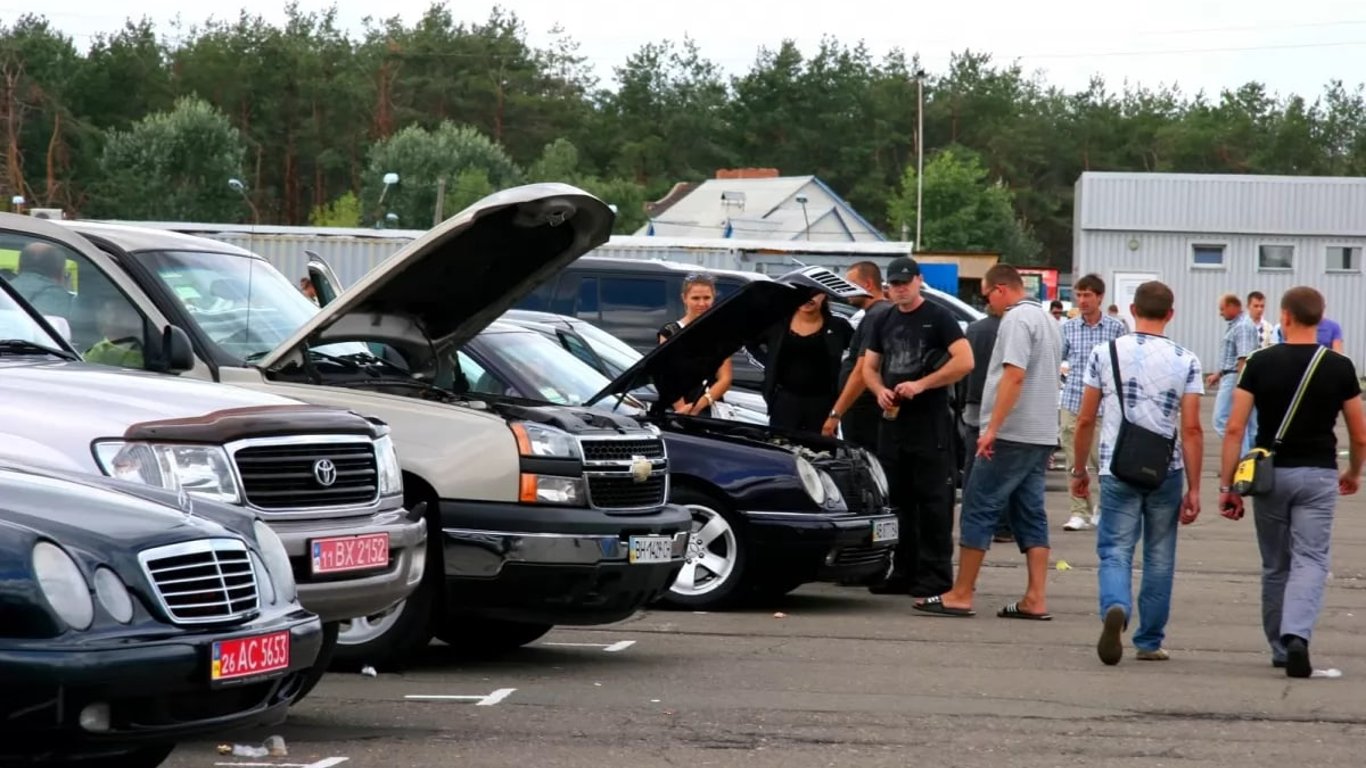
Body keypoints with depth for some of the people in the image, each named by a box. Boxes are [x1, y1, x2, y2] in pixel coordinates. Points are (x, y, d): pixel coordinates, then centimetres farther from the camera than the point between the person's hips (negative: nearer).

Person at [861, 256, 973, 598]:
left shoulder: (938, 318, -4)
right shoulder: (884, 322, 16)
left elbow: (965, 362, -13)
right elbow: (869, 367, 20)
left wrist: (921, 385, -17)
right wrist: (880, 391, -2)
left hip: (930, 423, -7)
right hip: (892, 420, 7)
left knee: (933, 501, -7)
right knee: (896, 500, 9)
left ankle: (935, 575, -6)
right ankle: (903, 572, 15)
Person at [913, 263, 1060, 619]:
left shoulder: (1017, 319, -12)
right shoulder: (1045, 318, 19)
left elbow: (1014, 375, -22)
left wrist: (992, 429, -23)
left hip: (1013, 434, -9)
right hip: (1041, 435, 9)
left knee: (979, 509, -4)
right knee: (1031, 513, 8)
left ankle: (961, 595, -3)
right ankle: (1035, 599, 3)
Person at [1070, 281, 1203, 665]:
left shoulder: (1104, 354, -1)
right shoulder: (1186, 361, -2)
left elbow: (1085, 420, 2)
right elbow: (1191, 429, -5)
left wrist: (1079, 470, 16)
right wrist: (1194, 489, -2)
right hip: (1167, 473, 1)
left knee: (1115, 551, 1)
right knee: (1159, 558, 13)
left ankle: (1115, 609, -29)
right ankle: (1149, 641, 18)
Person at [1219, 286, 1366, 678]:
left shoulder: (1261, 363, -2)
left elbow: (1235, 428, -7)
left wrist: (1227, 485, -2)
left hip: (1270, 472, 1)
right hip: (1317, 474, -1)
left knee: (1275, 566, 15)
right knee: (1310, 561, -4)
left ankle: (1280, 648, 24)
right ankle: (1296, 637, -27)